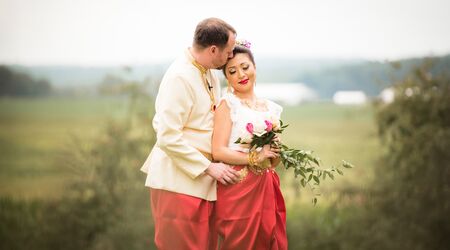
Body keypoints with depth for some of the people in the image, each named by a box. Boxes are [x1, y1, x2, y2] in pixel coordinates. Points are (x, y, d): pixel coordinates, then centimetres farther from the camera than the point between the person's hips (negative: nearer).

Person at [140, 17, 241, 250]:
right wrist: (209, 168, -16)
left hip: (202, 181, 9)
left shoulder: (210, 75, 10)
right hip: (180, 183, -9)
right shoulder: (180, 77, -18)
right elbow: (168, 138, -21)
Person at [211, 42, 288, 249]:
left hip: (266, 190, 5)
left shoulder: (271, 109, 13)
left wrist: (276, 151, -4)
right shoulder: (227, 104, -3)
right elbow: (218, 151, -12)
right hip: (238, 189, -5)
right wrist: (255, 158, -17)